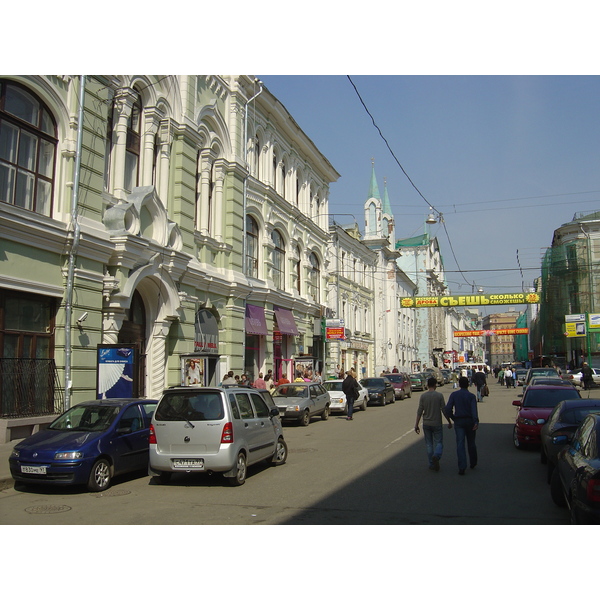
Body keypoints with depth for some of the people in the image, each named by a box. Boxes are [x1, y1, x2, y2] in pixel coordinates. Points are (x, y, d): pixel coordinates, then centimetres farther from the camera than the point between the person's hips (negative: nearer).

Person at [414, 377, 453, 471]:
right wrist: (449, 422, 5)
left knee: (429, 444, 10)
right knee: (439, 443, 6)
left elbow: (419, 411, -4)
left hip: (426, 424, 2)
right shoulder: (439, 396, -7)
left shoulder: (423, 396, -2)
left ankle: (432, 464, 11)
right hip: (437, 424, -2)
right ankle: (436, 456, -21)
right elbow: (444, 410, -6)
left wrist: (416, 424, 1)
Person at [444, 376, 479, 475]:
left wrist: (453, 418, 6)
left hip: (458, 421, 0)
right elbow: (474, 409, -18)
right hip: (469, 421, 0)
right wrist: (476, 422, -27)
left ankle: (462, 467, -14)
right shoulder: (471, 396, -4)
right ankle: (473, 463, 30)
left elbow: (448, 409, -7)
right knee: (471, 443, 16)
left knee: (460, 444, -4)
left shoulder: (454, 395, 0)